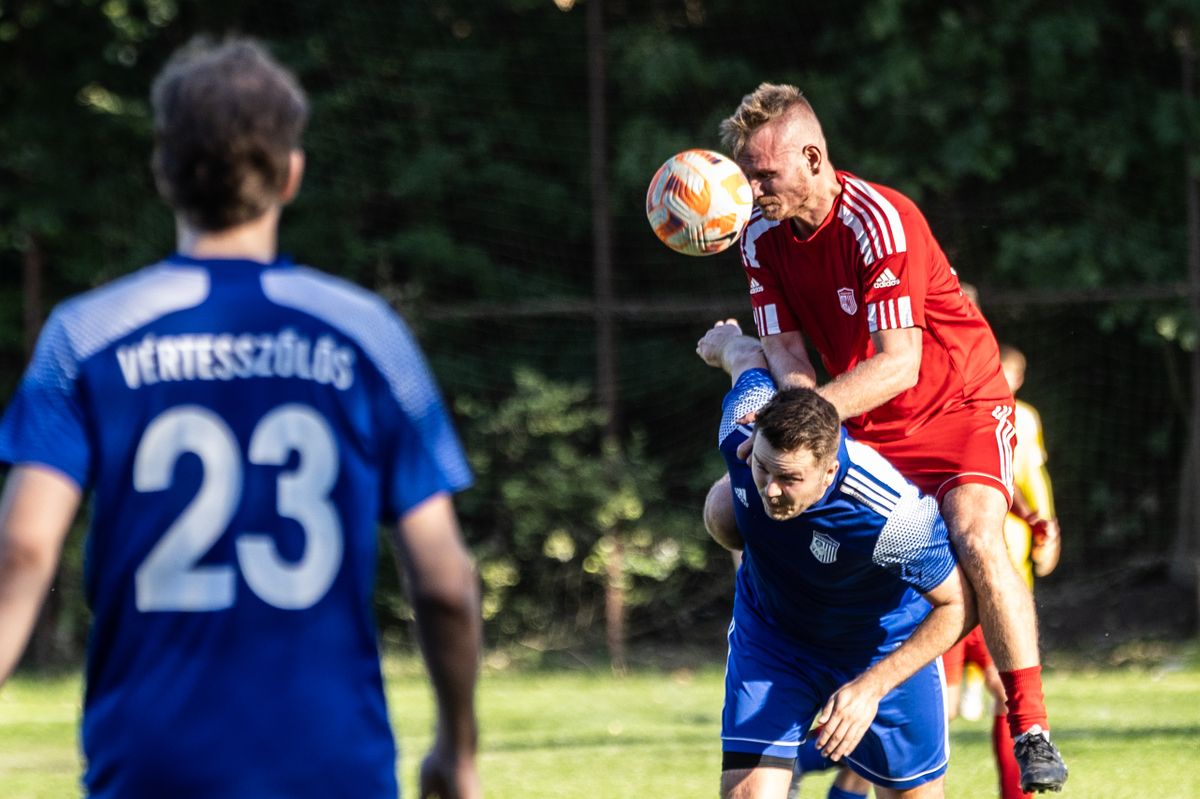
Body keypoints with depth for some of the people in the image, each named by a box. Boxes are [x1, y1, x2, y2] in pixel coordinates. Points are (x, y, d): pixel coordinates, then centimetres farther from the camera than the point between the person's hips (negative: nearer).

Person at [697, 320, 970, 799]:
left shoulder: (893, 516, -40)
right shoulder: (744, 426, -29)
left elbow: (958, 604, -25)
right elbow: (751, 357, -5)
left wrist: (872, 687, -34)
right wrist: (725, 341, 21)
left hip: (884, 648, -2)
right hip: (770, 631, 2)